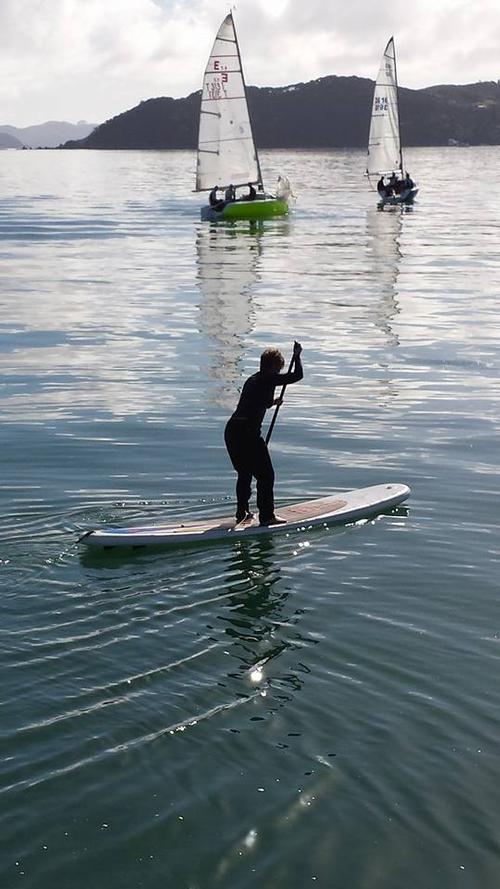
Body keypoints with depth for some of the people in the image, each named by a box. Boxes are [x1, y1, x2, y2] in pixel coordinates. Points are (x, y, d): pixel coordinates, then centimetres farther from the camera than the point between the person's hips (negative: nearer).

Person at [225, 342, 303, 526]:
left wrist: (271, 402, 44)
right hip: (248, 433, -9)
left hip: (231, 430, 9)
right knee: (265, 475, 1)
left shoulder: (252, 379, 21)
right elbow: (297, 375, -4)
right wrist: (297, 355, 10)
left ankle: (242, 512, 29)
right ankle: (267, 515, 3)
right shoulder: (269, 379, -4)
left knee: (244, 473, 23)